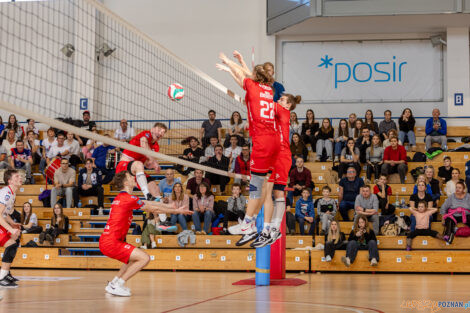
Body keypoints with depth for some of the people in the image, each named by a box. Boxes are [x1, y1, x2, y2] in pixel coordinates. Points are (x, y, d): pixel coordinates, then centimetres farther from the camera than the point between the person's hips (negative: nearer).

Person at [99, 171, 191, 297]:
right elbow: (154, 209, -6)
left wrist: (172, 206, 22)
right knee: (145, 258, -12)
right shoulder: (128, 199, -13)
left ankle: (113, 284, 21)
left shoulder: (121, 197, 16)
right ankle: (117, 286, -9)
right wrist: (177, 211, 6)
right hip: (111, 243, -10)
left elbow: (149, 203, 22)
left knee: (135, 257, 26)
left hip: (106, 241, 10)